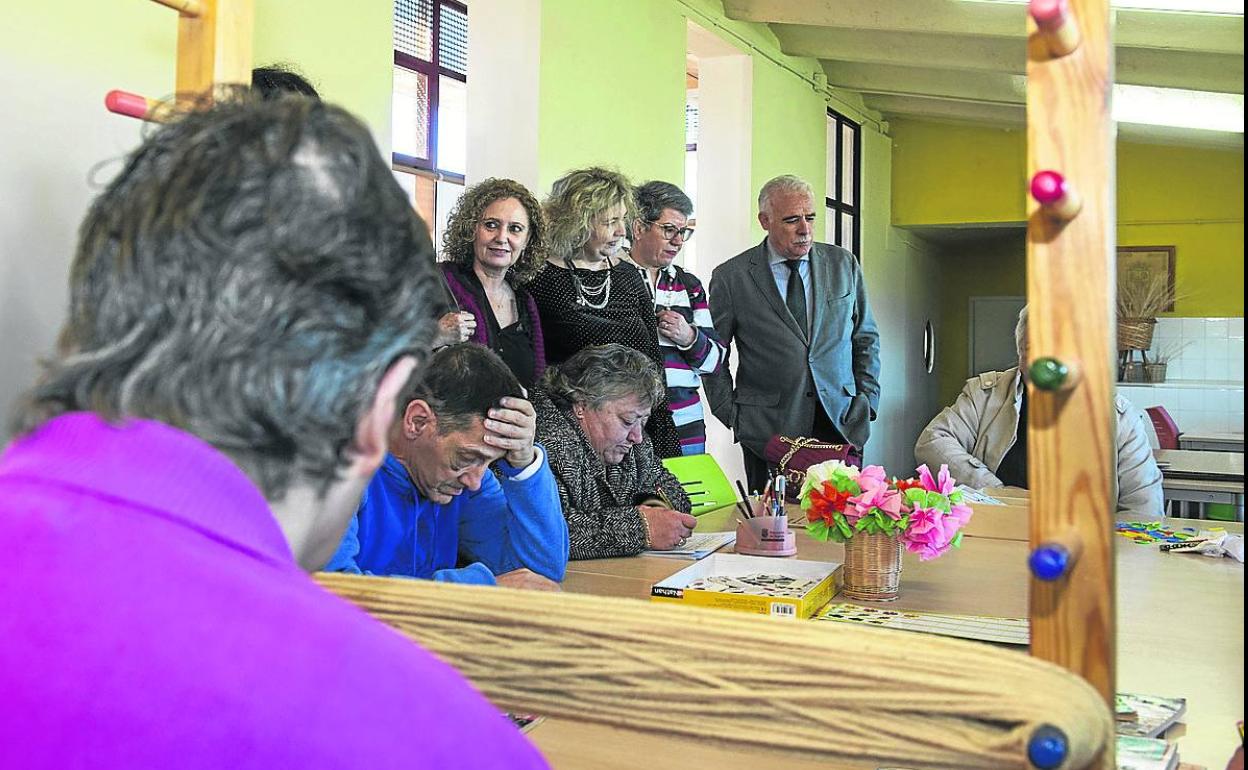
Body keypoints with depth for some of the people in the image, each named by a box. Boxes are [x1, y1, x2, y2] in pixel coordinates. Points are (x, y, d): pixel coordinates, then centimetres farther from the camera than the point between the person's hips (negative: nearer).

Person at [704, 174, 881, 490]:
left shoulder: (844, 265, 9)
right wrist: (731, 414, 0)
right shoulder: (731, 277, -1)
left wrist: (868, 401, 8)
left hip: (841, 423, 2)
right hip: (769, 429, -2)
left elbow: (866, 338, 16)